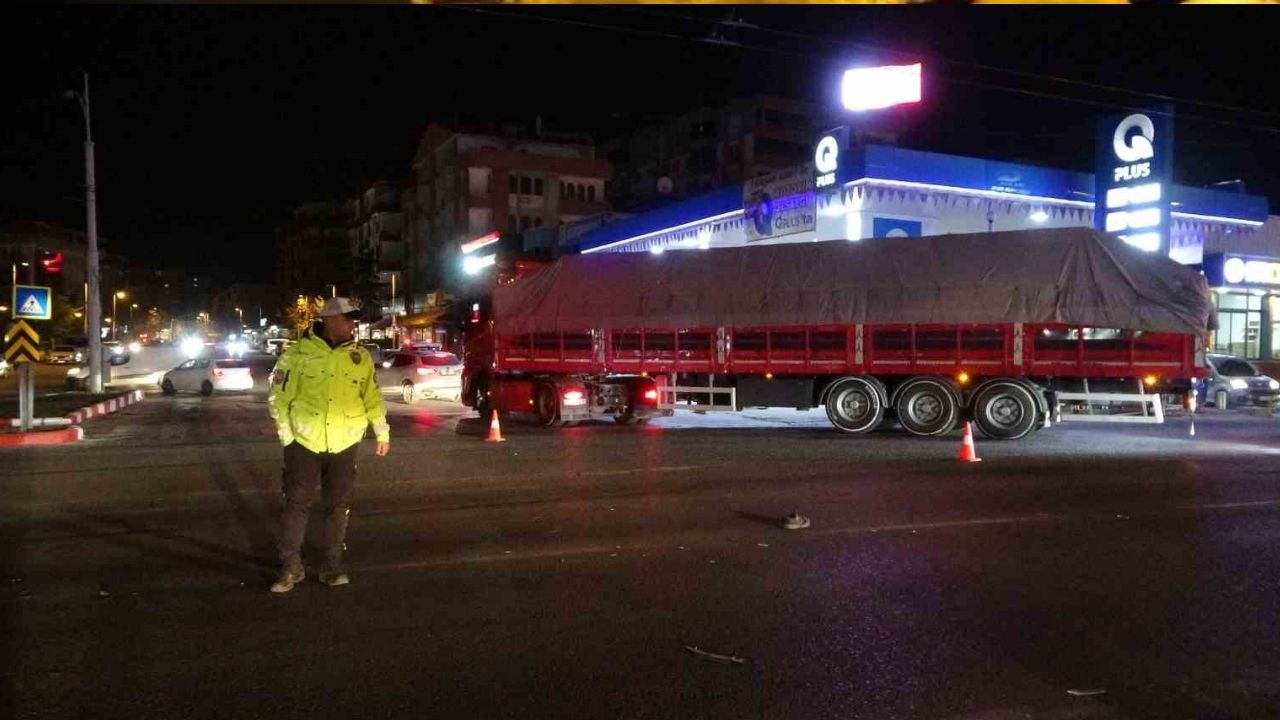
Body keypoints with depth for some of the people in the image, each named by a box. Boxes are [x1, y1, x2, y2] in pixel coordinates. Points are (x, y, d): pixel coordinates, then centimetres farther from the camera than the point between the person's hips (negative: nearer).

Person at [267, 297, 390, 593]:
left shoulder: (360, 357, 5)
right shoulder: (299, 354, -5)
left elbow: (372, 397, 12)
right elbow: (279, 396, -3)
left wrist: (382, 432, 10)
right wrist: (285, 433, -8)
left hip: (344, 444, 3)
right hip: (305, 443, -3)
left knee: (338, 507, 9)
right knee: (296, 505, 4)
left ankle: (332, 566, 22)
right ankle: (291, 567, 17)